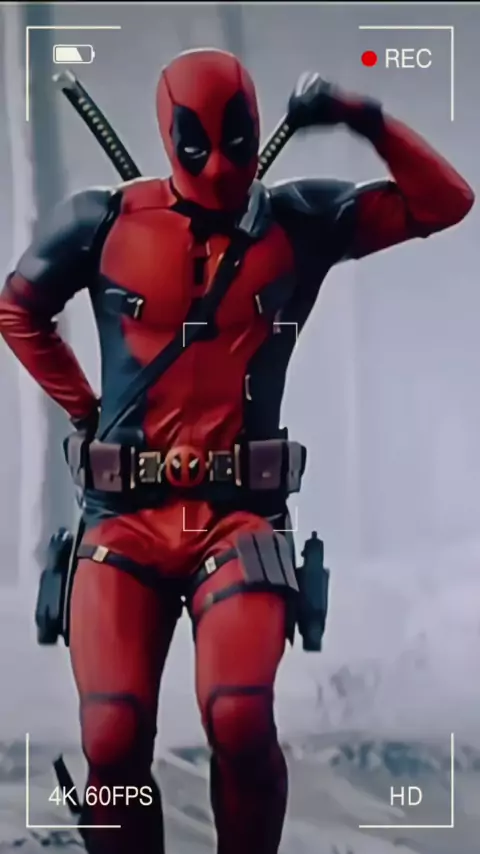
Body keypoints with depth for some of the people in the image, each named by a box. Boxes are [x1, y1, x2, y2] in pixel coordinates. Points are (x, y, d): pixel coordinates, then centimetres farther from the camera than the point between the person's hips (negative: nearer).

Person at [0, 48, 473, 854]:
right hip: (125, 514, 1)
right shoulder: (105, 220, 4)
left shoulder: (300, 222, 5)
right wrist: (82, 408, 12)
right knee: (112, 737, -12)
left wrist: (365, 119, -4)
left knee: (240, 718, -21)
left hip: (240, 513, 0)